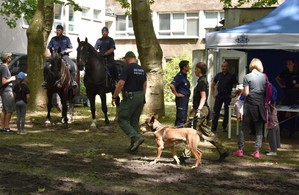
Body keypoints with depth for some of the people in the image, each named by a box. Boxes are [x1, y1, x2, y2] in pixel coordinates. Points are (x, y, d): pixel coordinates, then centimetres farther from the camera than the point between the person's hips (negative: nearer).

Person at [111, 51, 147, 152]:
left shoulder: (127, 68, -12)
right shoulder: (142, 69, 12)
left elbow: (120, 84, -18)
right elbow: (144, 85, 14)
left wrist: (114, 97, -11)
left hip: (130, 97, -8)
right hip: (140, 96, 8)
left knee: (122, 119, -2)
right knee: (135, 121, 14)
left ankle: (136, 137, -17)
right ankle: (134, 144, 14)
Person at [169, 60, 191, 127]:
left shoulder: (184, 76, 13)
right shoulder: (179, 76, -16)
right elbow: (171, 85, -29)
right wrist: (176, 94, -19)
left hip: (185, 98, 10)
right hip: (181, 98, -10)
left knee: (184, 117, 14)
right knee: (181, 117, -8)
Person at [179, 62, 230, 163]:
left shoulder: (201, 82, -14)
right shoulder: (204, 80, 16)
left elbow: (203, 97, -22)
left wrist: (198, 110, -27)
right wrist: (194, 108, 28)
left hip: (201, 110, -10)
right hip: (204, 110, 10)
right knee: (207, 132, 11)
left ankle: (186, 155, 3)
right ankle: (223, 151, 12)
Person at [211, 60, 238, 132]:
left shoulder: (231, 76, -2)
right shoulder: (218, 75, 7)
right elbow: (213, 84, 18)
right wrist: (213, 93, 8)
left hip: (227, 96, -2)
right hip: (219, 96, 2)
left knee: (227, 112, 4)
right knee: (216, 111, -1)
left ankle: (224, 126, 16)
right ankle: (214, 127, 1)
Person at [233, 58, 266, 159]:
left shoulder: (247, 77, -7)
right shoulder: (264, 77, 2)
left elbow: (246, 93, -12)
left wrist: (241, 91, 9)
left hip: (250, 105, -2)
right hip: (261, 105, 2)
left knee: (243, 128, 8)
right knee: (259, 129, 7)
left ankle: (240, 150, 6)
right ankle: (257, 151, 3)